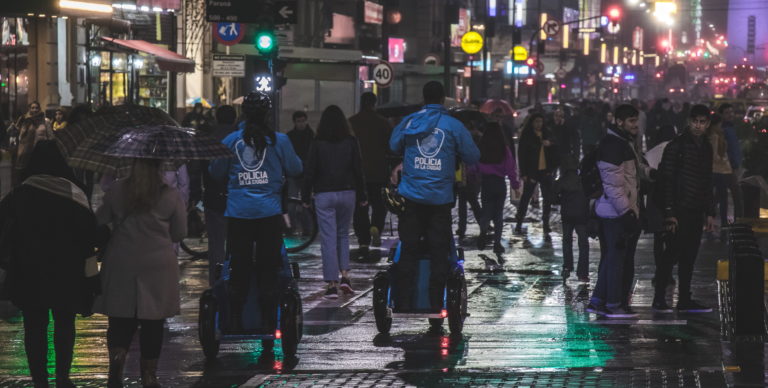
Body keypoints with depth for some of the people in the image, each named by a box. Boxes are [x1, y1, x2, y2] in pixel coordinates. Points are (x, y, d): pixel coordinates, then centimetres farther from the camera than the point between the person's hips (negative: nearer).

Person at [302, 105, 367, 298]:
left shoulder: (317, 144, -6)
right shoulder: (350, 142, -1)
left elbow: (309, 172, -4)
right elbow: (358, 170, 2)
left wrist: (306, 197, 4)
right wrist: (362, 197, 10)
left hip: (324, 195, -2)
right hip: (347, 193, 2)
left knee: (328, 239, 0)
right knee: (343, 234, 18)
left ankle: (332, 284, -3)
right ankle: (345, 275, 5)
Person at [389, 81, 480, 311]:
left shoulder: (409, 122, 2)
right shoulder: (453, 125, -4)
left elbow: (394, 146, 17)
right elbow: (473, 157, 0)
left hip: (412, 196, 2)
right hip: (440, 197, -2)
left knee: (408, 250, 7)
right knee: (439, 254, 5)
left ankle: (404, 302, 6)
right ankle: (436, 304, 4)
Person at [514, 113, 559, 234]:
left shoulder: (547, 133, 8)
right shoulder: (527, 136, -3)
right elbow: (522, 155, -6)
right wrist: (523, 173, -12)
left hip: (545, 171, 4)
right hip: (532, 172, -4)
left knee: (548, 198, 6)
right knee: (525, 198, 0)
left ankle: (546, 223, 15)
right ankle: (519, 224, 5)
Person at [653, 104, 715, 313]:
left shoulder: (706, 148, 14)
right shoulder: (677, 145, -8)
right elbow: (667, 179, -12)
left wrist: (710, 212, 16)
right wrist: (669, 212, -17)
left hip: (696, 213, 7)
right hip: (679, 210, -7)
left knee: (689, 257, 9)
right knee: (670, 256, -5)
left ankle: (685, 300, 14)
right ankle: (659, 299, 1)